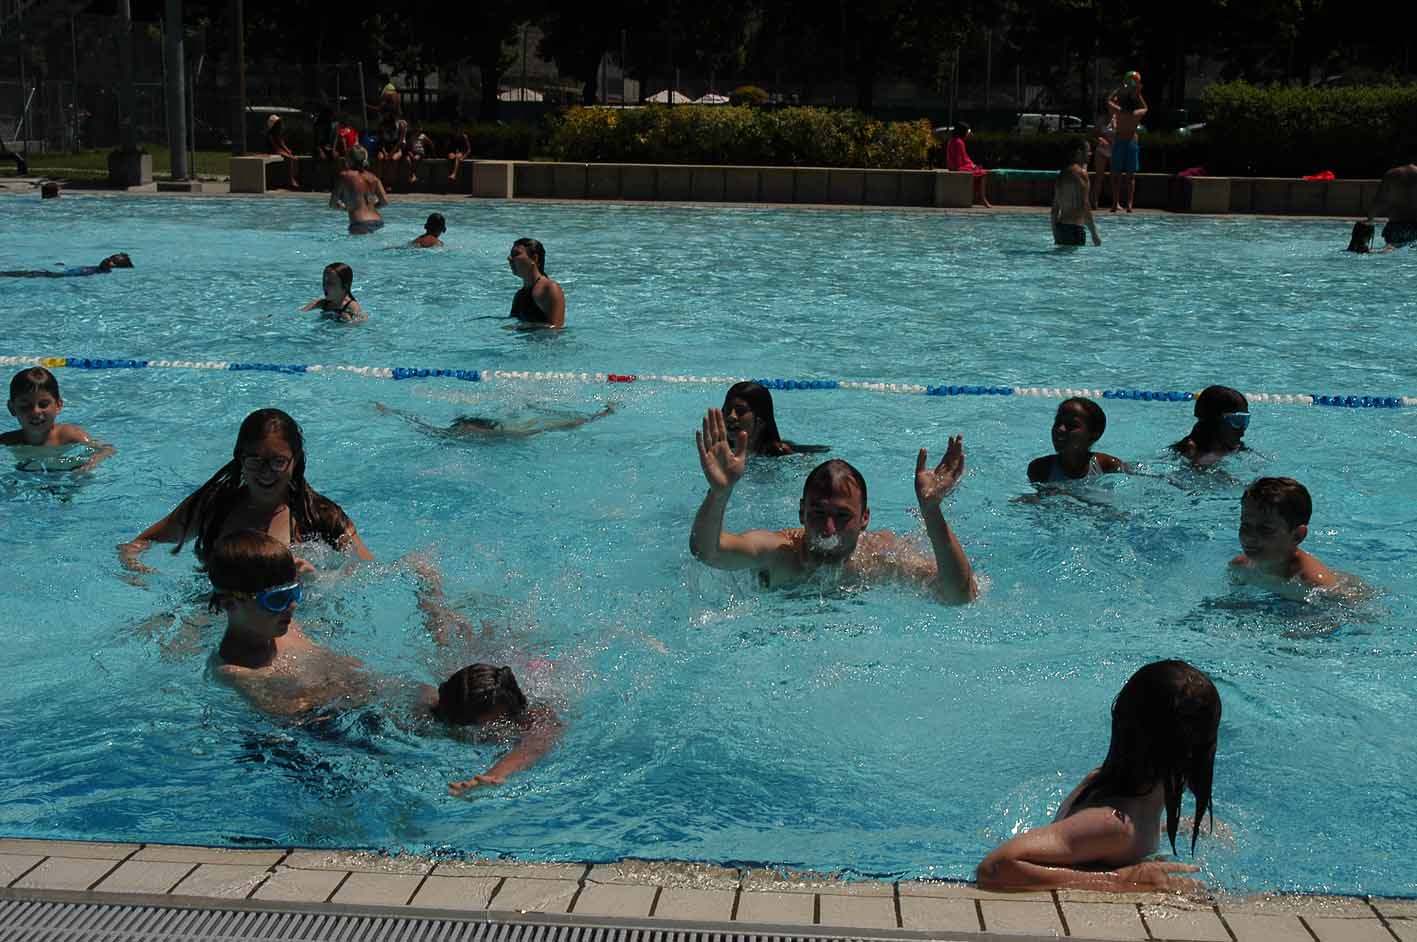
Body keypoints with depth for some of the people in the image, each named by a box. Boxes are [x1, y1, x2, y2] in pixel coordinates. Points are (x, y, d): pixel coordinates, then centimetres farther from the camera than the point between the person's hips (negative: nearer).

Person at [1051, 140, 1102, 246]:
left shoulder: (1062, 173, 16)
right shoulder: (1080, 172, -10)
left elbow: (1054, 209, 20)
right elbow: (1085, 206, -18)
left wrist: (1055, 235, 25)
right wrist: (1094, 234, -16)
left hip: (1060, 226, 9)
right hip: (1074, 228, -9)